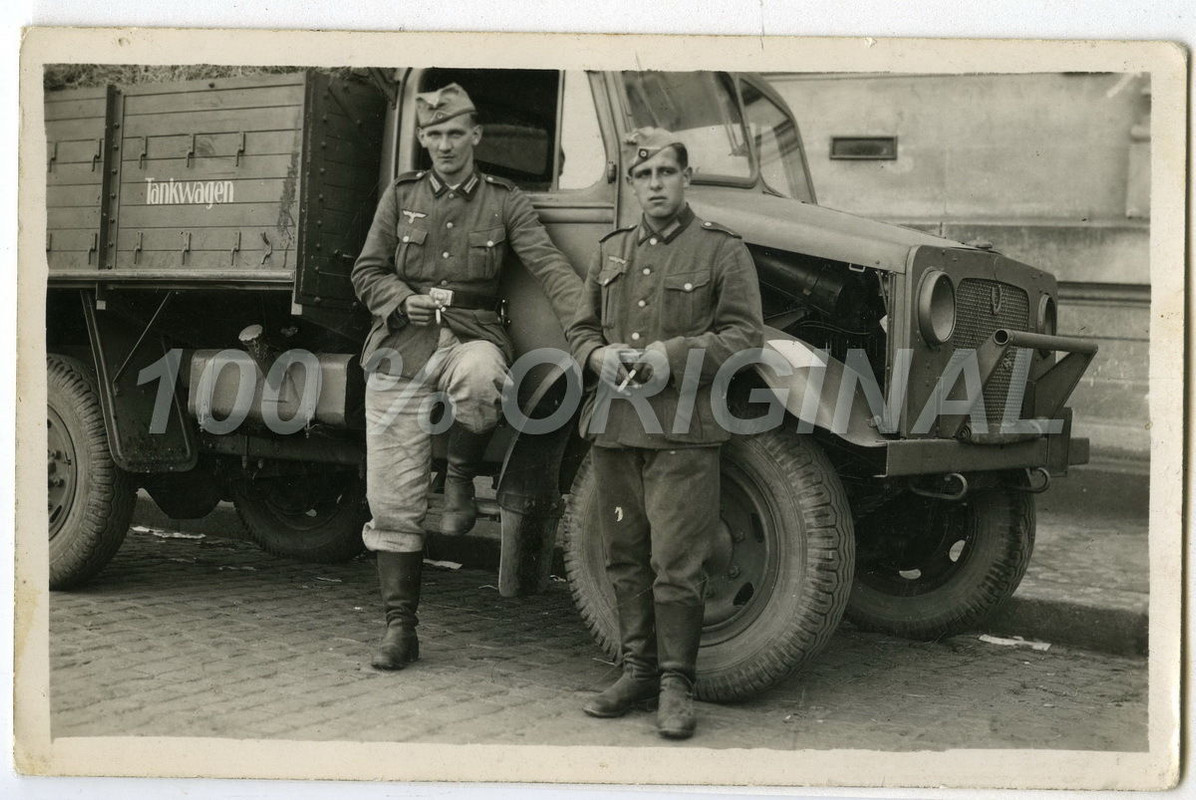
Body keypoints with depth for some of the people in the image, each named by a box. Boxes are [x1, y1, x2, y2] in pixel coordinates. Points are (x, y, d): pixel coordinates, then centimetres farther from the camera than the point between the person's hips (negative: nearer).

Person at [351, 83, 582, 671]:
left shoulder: (505, 202, 7)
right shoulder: (401, 196, 12)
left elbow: (549, 266, -5)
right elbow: (366, 273, 12)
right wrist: (404, 301, -10)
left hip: (471, 335, -1)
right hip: (401, 347, 2)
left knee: (479, 377, -41)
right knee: (393, 498, -1)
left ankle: (460, 475, -10)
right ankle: (399, 627, 12)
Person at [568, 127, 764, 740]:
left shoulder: (722, 250, 2)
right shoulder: (612, 251, 17)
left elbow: (745, 333, -4)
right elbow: (580, 328, 22)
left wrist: (673, 355, -15)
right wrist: (599, 355, -1)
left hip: (682, 429, -5)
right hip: (612, 425, 5)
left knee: (675, 563, -6)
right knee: (625, 558, 10)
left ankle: (676, 686, 4)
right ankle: (638, 672, 22)